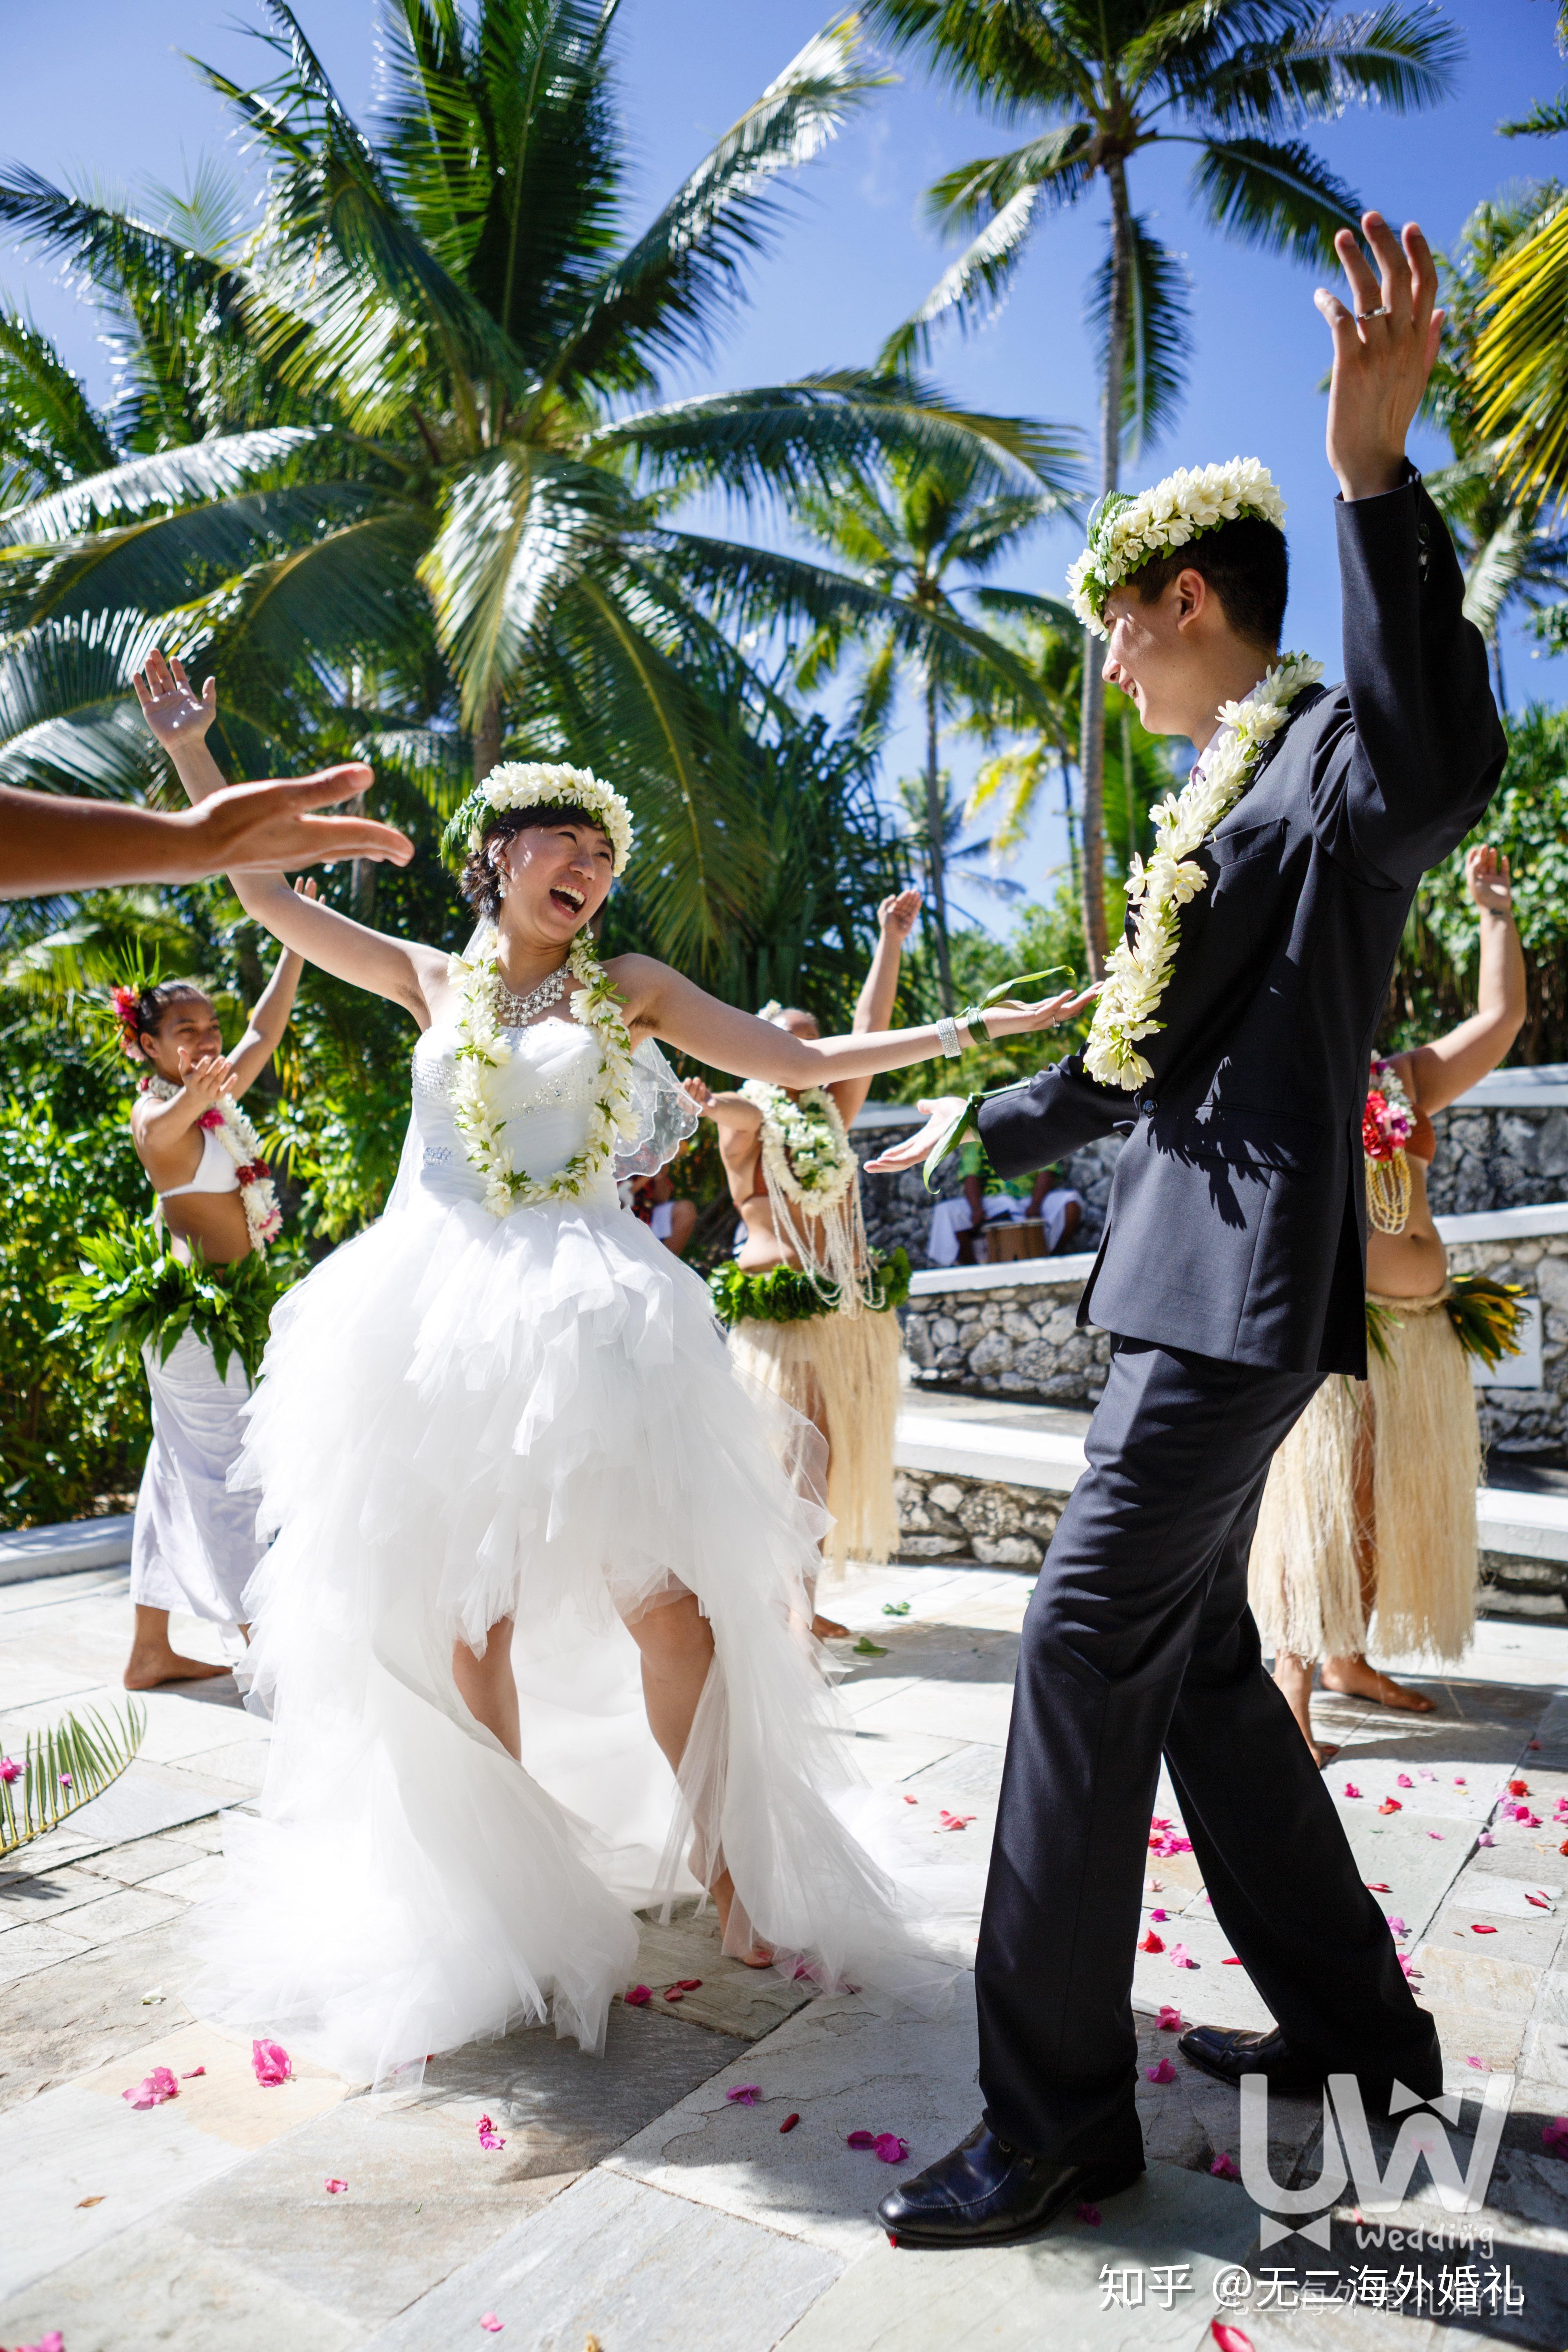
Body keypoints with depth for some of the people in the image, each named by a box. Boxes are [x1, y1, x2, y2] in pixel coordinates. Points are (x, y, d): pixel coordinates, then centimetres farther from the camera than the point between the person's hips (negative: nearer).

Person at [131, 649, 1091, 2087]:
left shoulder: (629, 988, 10)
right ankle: (513, 1905, 21)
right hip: (440, 1323, 1)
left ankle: (727, 1872, 11)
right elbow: (268, 899, 16)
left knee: (673, 1604, -6)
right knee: (463, 1627, 3)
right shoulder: (432, 982, 12)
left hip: (592, 1321, 0)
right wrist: (189, 749, 14)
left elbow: (797, 1063, 7)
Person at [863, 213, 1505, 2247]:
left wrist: (1378, 472, -42)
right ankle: (1355, 2023, 29)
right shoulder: (1215, 795, 21)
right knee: (1194, 1653, 14)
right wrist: (980, 1128, 39)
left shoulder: (1327, 750, -8)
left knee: (1090, 1646, -9)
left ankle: (1056, 2116, 5)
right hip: (1189, 1276, 10)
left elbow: (1444, 771, -34)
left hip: (1245, 1278, -10)